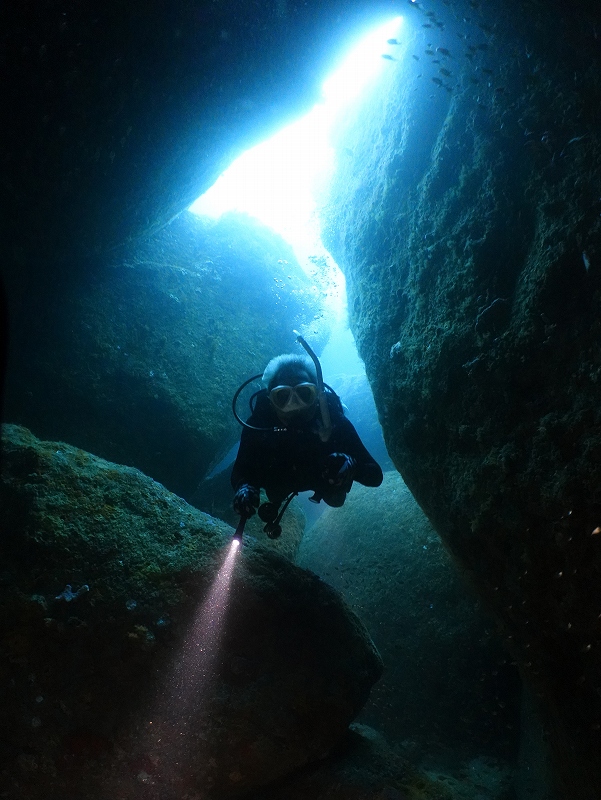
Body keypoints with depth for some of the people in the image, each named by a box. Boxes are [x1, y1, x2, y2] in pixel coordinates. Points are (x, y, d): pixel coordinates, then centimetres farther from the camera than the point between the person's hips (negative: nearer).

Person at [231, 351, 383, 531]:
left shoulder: (334, 421, -40)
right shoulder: (258, 424, -38)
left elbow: (375, 476, -38)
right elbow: (240, 472, -31)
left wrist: (350, 465, -62)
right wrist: (244, 488, -56)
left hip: (323, 476, 0)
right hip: (281, 480, 1)